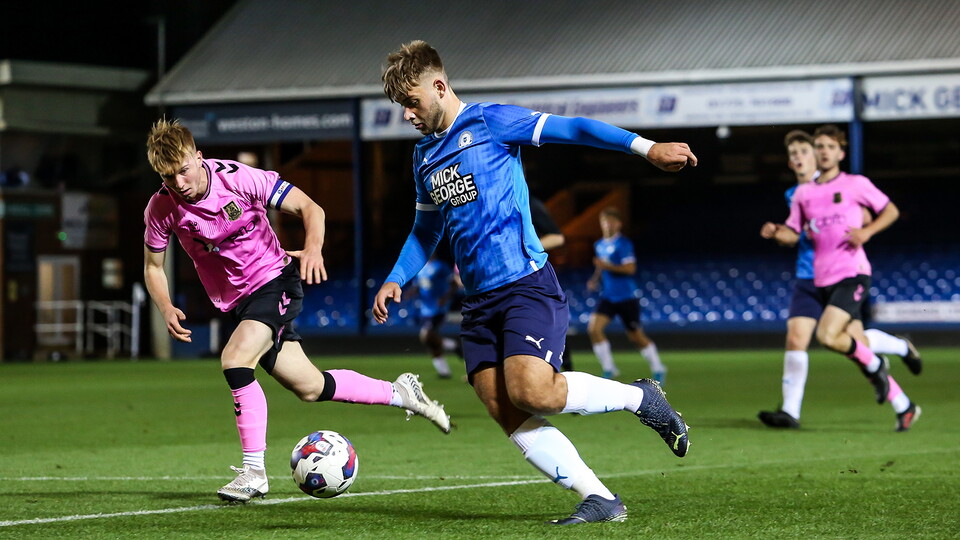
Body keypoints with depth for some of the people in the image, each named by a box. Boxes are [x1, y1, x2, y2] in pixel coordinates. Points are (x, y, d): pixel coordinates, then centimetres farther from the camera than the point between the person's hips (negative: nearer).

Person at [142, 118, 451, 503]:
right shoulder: (161, 210, -12)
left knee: (235, 358, -29)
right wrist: (167, 309, -17)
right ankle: (400, 393, 31)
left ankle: (253, 471, -20)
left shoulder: (239, 178, -21)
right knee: (309, 387, 9)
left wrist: (313, 247, -32)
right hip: (237, 302, 5)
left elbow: (308, 207, -13)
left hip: (274, 280, -5)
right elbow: (153, 267, 2)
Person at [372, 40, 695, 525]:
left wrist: (645, 147, -19)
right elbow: (425, 230, 32)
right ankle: (600, 500, -6)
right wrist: (395, 280, 19)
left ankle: (640, 397, -1)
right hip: (479, 300, 7)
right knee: (505, 413, -8)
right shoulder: (424, 157, 19)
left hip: (527, 285, -7)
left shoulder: (491, 122, -3)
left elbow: (572, 130, -10)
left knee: (530, 391, -25)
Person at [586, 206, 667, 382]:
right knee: (594, 328, -14)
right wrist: (595, 280, 9)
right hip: (607, 297, 6)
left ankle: (658, 369, 23)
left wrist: (607, 266, -25)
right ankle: (609, 369, -3)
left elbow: (630, 268, -20)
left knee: (636, 337, 3)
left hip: (626, 297, -6)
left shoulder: (623, 244, -12)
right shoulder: (599, 245, 10)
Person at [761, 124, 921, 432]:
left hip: (853, 274, -5)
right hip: (823, 280, 5)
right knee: (855, 347, 3)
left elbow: (891, 211, 8)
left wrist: (867, 231, -8)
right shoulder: (803, 193, 13)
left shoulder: (856, 184, 2)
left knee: (827, 335, -24)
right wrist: (775, 233, -5)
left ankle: (874, 366, 4)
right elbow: (793, 234, 16)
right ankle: (904, 408, 13)